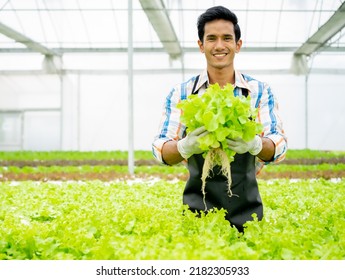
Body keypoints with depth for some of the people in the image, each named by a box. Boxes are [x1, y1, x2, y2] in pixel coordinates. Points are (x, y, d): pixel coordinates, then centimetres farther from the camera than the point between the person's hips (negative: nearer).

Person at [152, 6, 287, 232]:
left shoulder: (260, 91, 3)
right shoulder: (182, 93, 4)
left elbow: (279, 146, -3)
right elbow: (160, 149, 0)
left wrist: (255, 143, -27)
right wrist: (185, 146, -24)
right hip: (198, 208, 0)